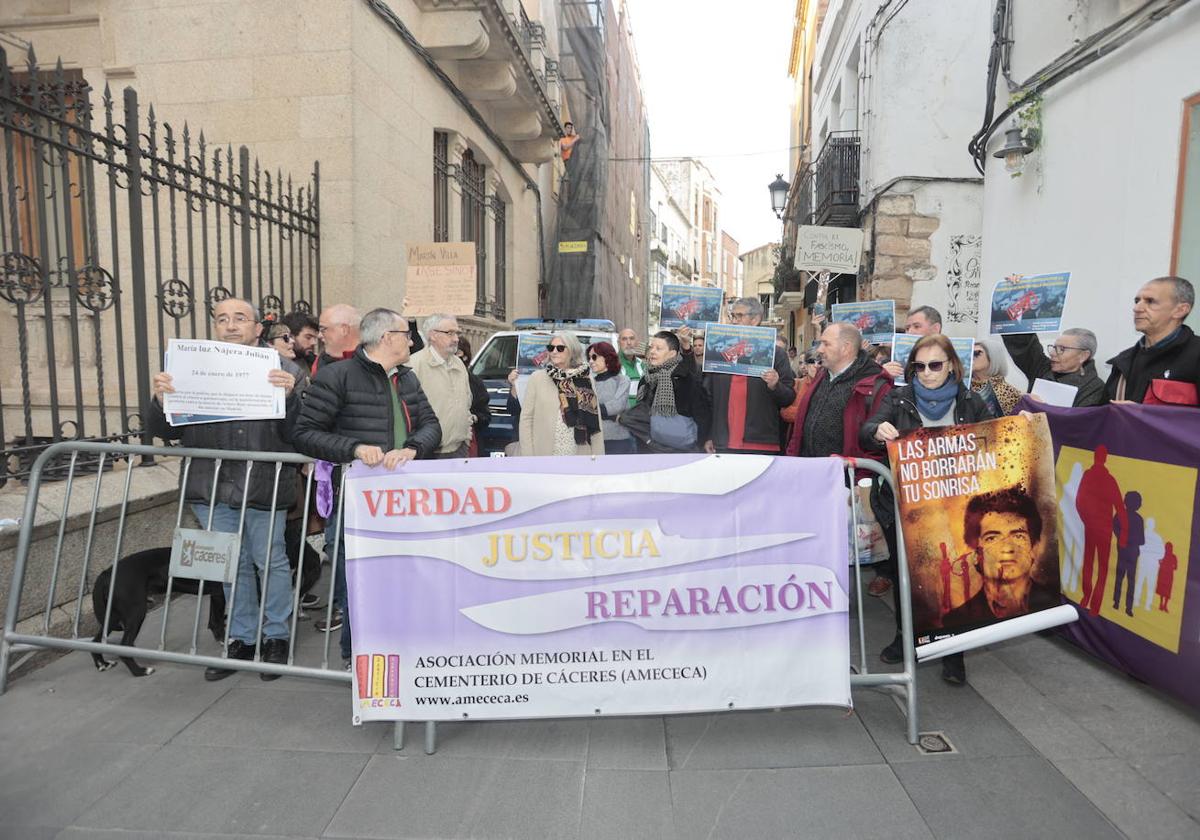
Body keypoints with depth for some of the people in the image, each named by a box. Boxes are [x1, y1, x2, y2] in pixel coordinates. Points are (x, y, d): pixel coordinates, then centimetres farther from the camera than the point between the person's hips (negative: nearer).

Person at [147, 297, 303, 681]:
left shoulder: (282, 369, -4)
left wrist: (288, 396, -27)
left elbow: (295, 433, -10)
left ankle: (276, 637, 28)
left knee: (270, 561, 8)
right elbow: (166, 431, 6)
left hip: (263, 486, -3)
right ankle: (242, 639, 33)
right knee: (233, 564, 17)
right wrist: (159, 400, -14)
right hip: (212, 487, 4)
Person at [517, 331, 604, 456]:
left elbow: (595, 422, 5)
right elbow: (526, 419, 2)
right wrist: (527, 455, -5)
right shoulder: (537, 378, 3)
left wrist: (597, 455, -1)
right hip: (545, 452, -1)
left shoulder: (585, 379, 6)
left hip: (580, 454, 1)